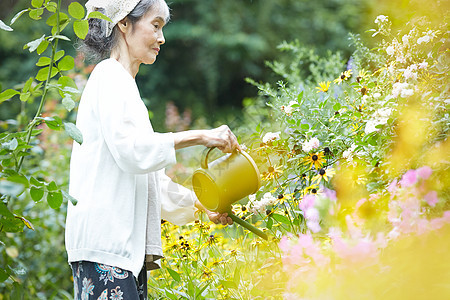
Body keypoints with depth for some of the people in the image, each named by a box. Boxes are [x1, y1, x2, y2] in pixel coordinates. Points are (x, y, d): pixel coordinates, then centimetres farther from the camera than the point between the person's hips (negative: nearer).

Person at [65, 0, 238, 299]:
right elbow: (130, 149, -19)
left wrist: (202, 204, 22)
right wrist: (199, 136, -16)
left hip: (127, 244, 10)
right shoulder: (110, 77, -4)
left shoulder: (123, 83, 26)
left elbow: (147, 174, 27)